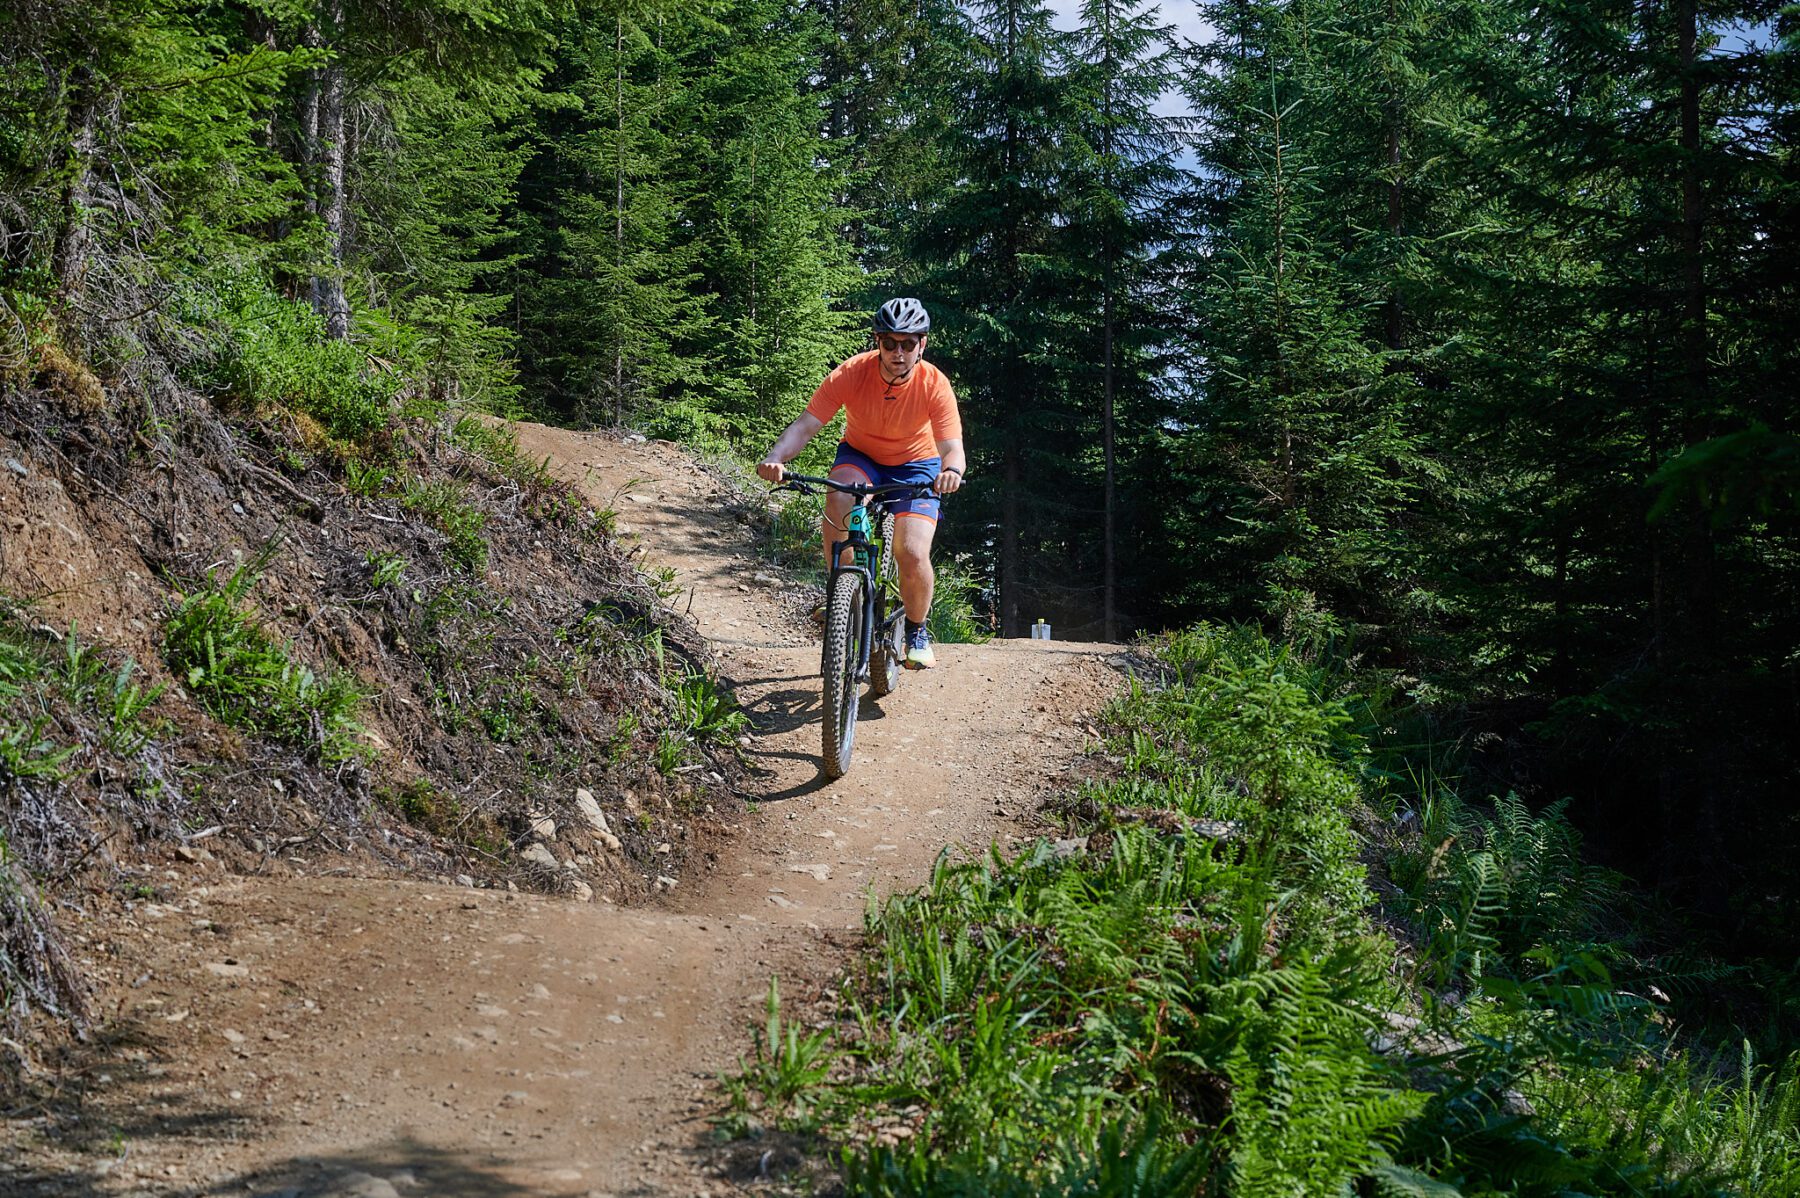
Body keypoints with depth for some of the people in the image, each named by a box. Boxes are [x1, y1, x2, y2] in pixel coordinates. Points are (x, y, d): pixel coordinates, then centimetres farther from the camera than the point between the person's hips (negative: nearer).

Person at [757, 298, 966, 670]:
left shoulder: (935, 385, -26)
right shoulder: (851, 374, -26)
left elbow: (953, 447, -33)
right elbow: (805, 424, -31)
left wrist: (951, 471, -58)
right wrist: (775, 458, -51)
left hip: (915, 463, -1)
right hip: (860, 455, 1)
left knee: (913, 556, -20)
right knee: (837, 503, -35)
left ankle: (917, 630, 11)